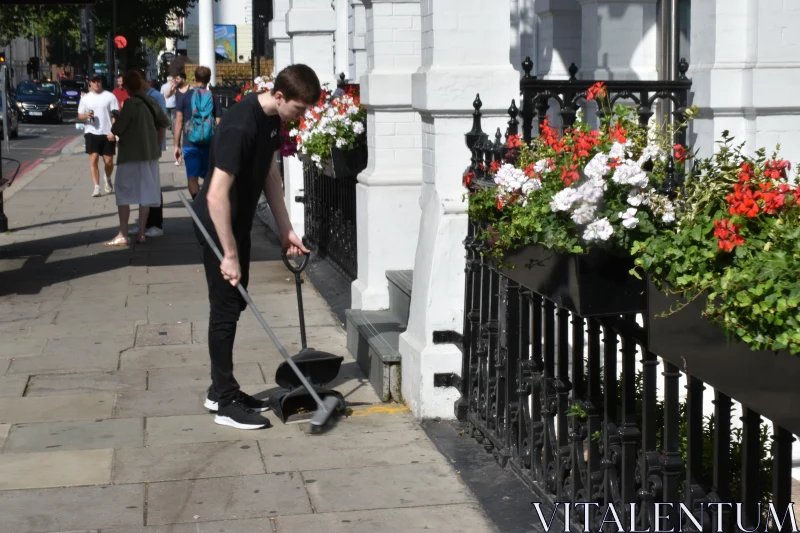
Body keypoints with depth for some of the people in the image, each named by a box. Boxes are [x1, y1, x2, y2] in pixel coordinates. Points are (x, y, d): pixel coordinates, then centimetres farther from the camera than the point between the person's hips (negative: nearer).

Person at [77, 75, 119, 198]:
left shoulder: (109, 96, 0)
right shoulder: (85, 98, 8)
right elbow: (80, 116, 12)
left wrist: (113, 131, -13)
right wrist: (86, 115, -13)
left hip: (107, 133, -1)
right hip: (91, 132, 1)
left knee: (109, 161, 3)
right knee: (93, 159, -8)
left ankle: (108, 179, 33)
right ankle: (96, 187, -6)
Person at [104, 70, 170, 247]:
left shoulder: (131, 103, -16)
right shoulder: (151, 101, 5)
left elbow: (117, 129, -17)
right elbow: (164, 123, 13)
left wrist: (114, 129, 5)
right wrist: (158, 144, 19)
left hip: (131, 154, -7)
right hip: (150, 154, 7)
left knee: (124, 195, 0)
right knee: (145, 193, 11)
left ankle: (122, 235, -1)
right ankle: (141, 233, 13)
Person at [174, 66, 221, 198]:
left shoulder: (186, 96, 0)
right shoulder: (213, 98, 1)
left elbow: (179, 122, -1)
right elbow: (218, 124, -1)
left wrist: (177, 145, 5)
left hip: (190, 144, -2)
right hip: (209, 143, 2)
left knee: (192, 177, -1)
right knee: (208, 177, 18)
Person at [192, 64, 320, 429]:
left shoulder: (272, 119, 1)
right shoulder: (240, 126, -28)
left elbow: (270, 175, 12)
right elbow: (216, 195, -30)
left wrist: (286, 230, 11)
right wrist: (229, 254, -28)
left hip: (239, 221, 9)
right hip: (217, 224, -9)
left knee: (235, 304, 14)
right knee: (225, 308, -4)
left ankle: (221, 390, 24)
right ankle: (225, 403, 5)